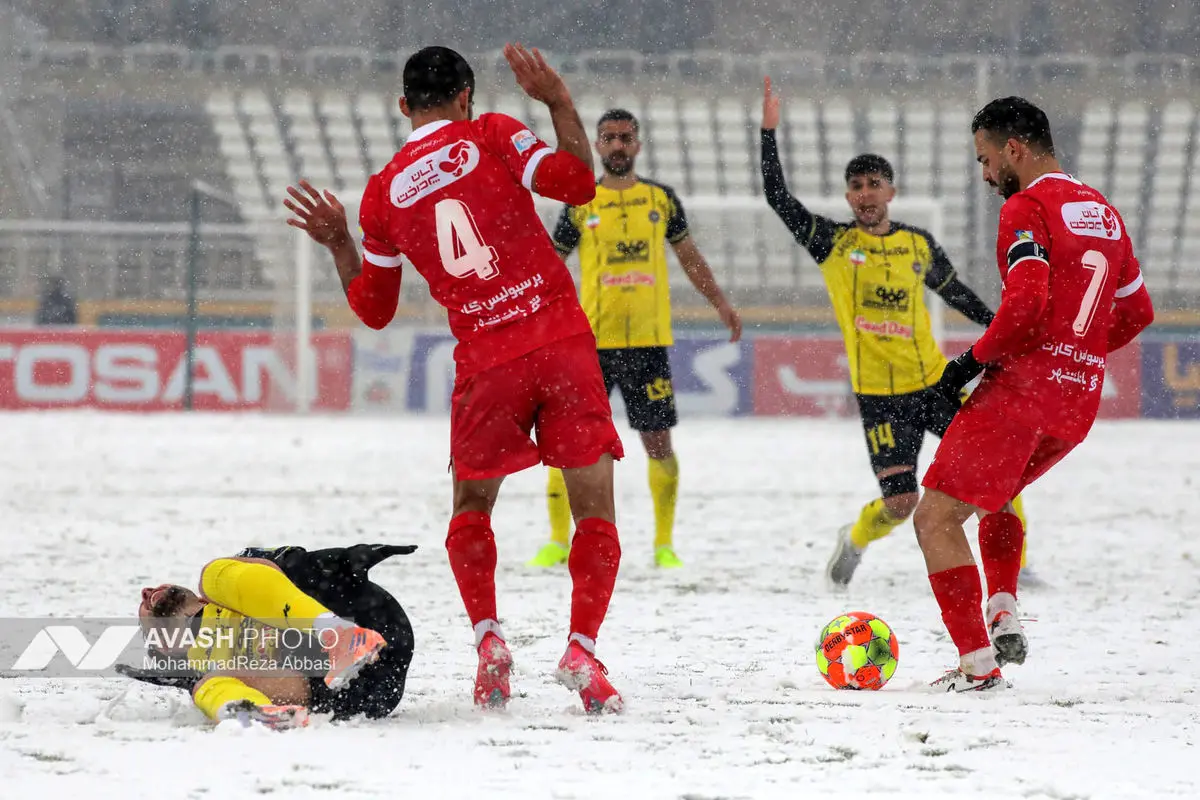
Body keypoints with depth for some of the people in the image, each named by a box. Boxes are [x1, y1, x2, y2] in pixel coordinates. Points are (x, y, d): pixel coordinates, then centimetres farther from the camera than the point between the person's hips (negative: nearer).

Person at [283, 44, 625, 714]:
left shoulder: (383, 193, 10)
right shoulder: (493, 136, 3)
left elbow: (374, 309, 18)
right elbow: (577, 183, -8)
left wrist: (338, 243, 31)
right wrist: (560, 105, 2)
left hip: (486, 362, 2)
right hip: (562, 341, -2)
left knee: (471, 508, 22)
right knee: (596, 509, 6)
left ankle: (488, 636, 3)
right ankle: (583, 651, -8)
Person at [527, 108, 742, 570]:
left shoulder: (662, 200, 8)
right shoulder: (581, 206, 3)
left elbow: (688, 255, 20)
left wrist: (720, 304, 19)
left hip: (649, 341, 1)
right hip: (590, 341, -1)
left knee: (658, 443, 1)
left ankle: (664, 542, 14)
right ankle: (558, 540, 9)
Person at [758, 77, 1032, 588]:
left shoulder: (918, 245, 7)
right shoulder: (833, 243, -1)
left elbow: (953, 290, 24)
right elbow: (777, 198, -9)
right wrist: (769, 132, -16)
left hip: (935, 382, 3)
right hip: (879, 396, -3)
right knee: (900, 502, -11)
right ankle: (854, 541, 21)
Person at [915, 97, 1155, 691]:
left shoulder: (1027, 208, -9)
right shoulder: (1104, 213, 17)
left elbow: (1026, 304, -22)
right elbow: (1137, 312, 23)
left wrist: (975, 359, -11)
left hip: (1022, 389, -9)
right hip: (1081, 400, 9)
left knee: (937, 517, -4)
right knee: (992, 498, 30)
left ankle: (978, 664, -10)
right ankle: (1004, 614, 12)